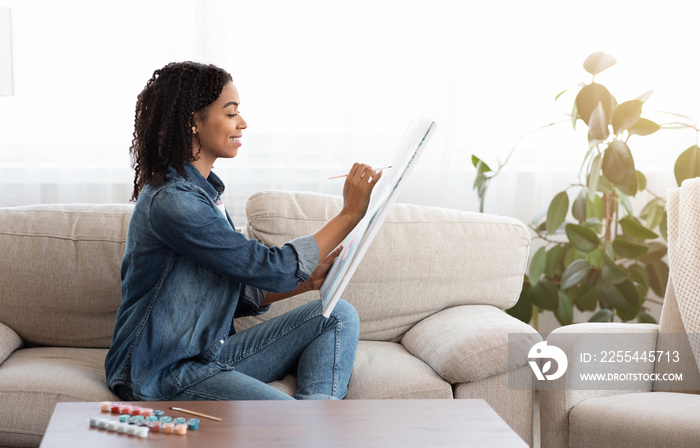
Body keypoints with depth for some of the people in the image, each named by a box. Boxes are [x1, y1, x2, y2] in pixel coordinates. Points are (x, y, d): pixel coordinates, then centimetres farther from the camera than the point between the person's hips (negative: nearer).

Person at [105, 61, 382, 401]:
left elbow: (237, 294, 15)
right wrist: (350, 214, -12)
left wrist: (307, 280, 1)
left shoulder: (203, 191, 14)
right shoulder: (171, 201, -19)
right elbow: (269, 268, -19)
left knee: (338, 316, -1)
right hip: (166, 374, -11)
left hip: (212, 353, 11)